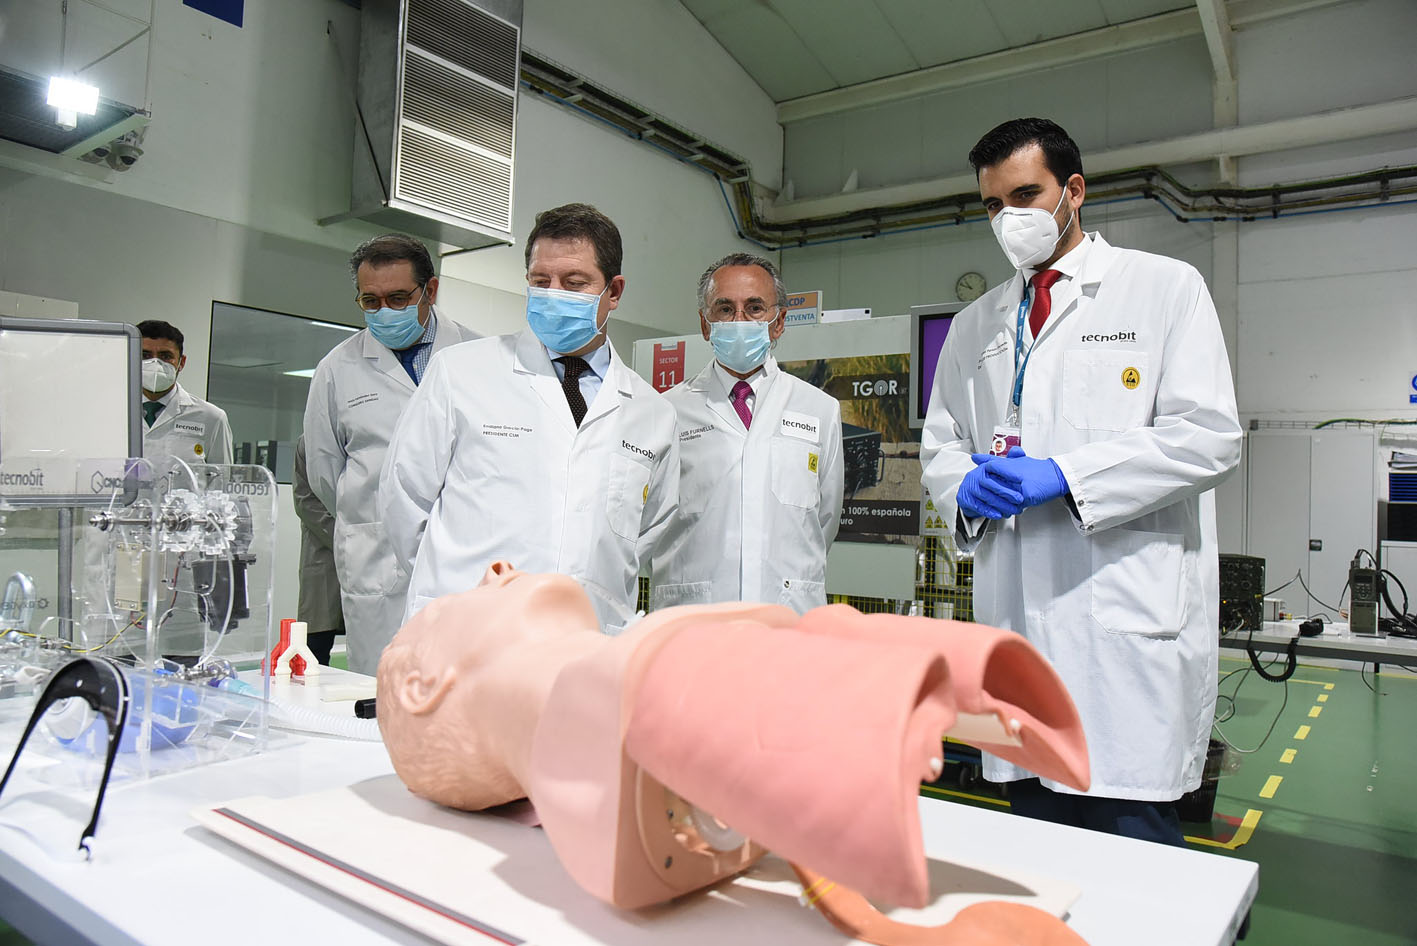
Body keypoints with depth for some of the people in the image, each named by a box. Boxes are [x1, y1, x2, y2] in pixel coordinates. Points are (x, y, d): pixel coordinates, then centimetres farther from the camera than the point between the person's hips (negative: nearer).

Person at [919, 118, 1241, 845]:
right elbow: (938, 444, 19)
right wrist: (968, 488, -4)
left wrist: (1063, 476, -15)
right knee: (1037, 859, 13)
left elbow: (1208, 435, -6)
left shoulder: (1165, 287, 5)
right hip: (1016, 617, 5)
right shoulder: (974, 326, 19)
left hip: (1130, 615, -4)